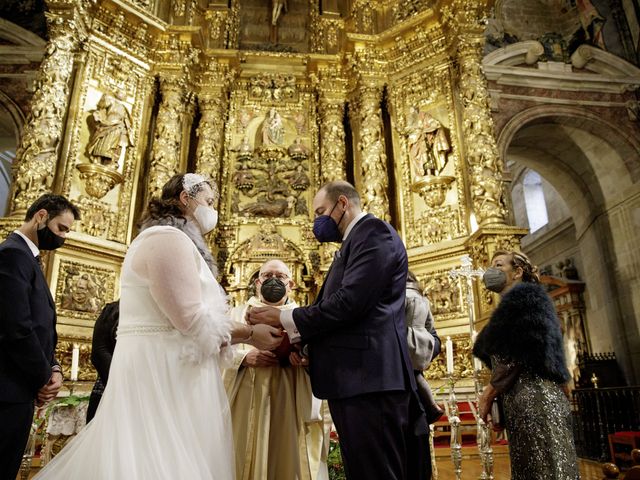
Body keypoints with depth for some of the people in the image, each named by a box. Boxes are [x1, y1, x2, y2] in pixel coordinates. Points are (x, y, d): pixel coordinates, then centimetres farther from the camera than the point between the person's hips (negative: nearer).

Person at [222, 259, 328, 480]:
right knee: (247, 458, 2)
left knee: (289, 458, 1)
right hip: (247, 402, 0)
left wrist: (305, 358, -19)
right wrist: (245, 357, -16)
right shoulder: (239, 313, 14)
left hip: (290, 403, 0)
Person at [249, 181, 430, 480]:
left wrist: (285, 318, -9)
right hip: (357, 378, 10)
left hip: (367, 377, -10)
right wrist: (296, 336, 9)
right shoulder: (356, 242, 23)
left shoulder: (373, 231, -7)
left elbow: (349, 302, -19)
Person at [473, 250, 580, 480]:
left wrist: (489, 393, -11)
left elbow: (521, 354, -16)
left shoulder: (524, 296, -3)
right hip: (521, 400, 9)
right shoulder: (512, 304, 24)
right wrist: (499, 404, 13)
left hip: (533, 398, -9)